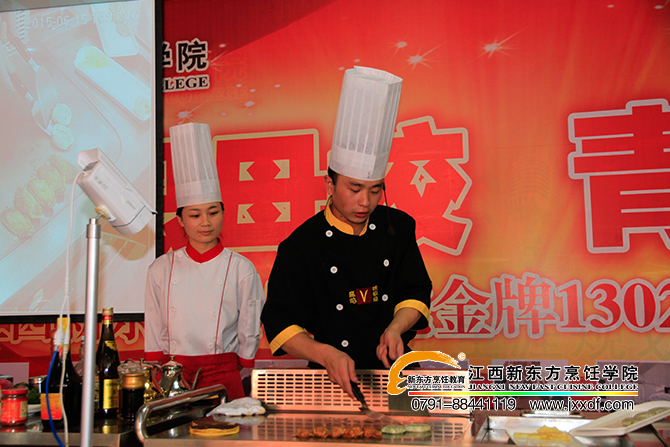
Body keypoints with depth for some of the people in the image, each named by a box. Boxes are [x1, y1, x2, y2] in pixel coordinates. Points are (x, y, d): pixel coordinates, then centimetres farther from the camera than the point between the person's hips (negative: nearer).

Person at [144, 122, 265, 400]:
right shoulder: (161, 269, 5)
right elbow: (154, 335, 10)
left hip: (224, 376, -1)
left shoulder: (241, 269, 0)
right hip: (173, 375, 1)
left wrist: (231, 379, 2)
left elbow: (249, 335, 5)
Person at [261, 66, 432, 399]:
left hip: (396, 371, 2)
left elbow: (416, 293, 13)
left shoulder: (398, 226, 6)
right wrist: (326, 354, -21)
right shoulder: (301, 245, -6)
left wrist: (395, 328, -7)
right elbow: (280, 323, -6)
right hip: (333, 381, -2)